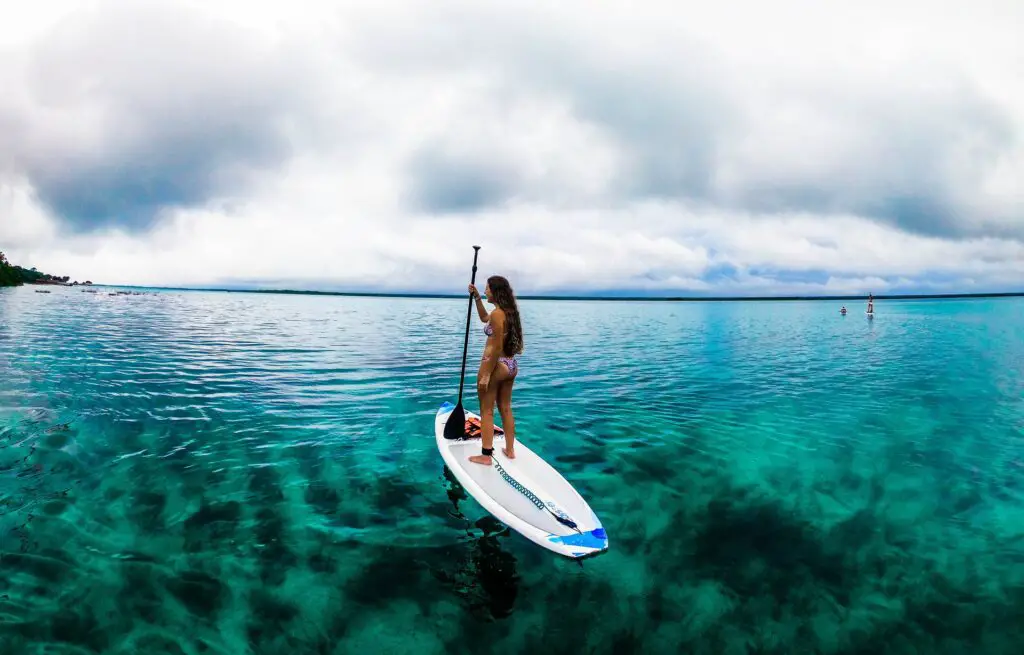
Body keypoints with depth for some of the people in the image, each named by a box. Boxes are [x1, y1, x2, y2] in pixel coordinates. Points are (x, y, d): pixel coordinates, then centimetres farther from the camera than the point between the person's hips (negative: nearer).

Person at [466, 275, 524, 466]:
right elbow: (485, 319, 30)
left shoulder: (497, 313, -18)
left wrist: (486, 374, -19)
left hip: (496, 365, -9)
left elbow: (497, 348, -21)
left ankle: (486, 455, 7)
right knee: (506, 409, 18)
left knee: (487, 411, 1)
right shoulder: (509, 311, 9)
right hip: (511, 365, 9)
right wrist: (477, 298, 24)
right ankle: (510, 450, 27)